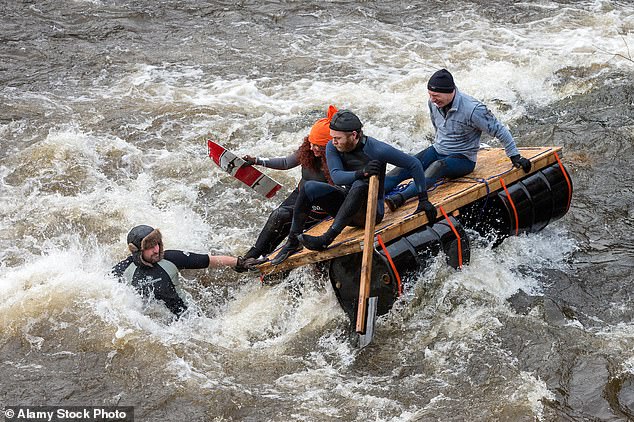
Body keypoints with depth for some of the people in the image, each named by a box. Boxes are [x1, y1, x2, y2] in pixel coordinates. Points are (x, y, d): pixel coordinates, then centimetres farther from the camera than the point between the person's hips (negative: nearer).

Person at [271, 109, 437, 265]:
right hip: (346, 204, 5)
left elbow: (414, 164, -12)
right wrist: (361, 173, -42)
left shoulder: (376, 149, -19)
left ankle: (326, 239, -43)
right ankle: (293, 241, -14)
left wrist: (423, 200, -11)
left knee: (359, 186, -37)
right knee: (310, 187, -17)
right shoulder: (332, 148, -7)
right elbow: (336, 176, -23)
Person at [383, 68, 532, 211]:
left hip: (463, 159, -7)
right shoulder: (433, 103, -4)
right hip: (437, 150, 7)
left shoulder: (472, 109, -23)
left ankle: (401, 197, -58)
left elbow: (499, 130, -13)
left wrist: (515, 157, -9)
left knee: (437, 167, -38)